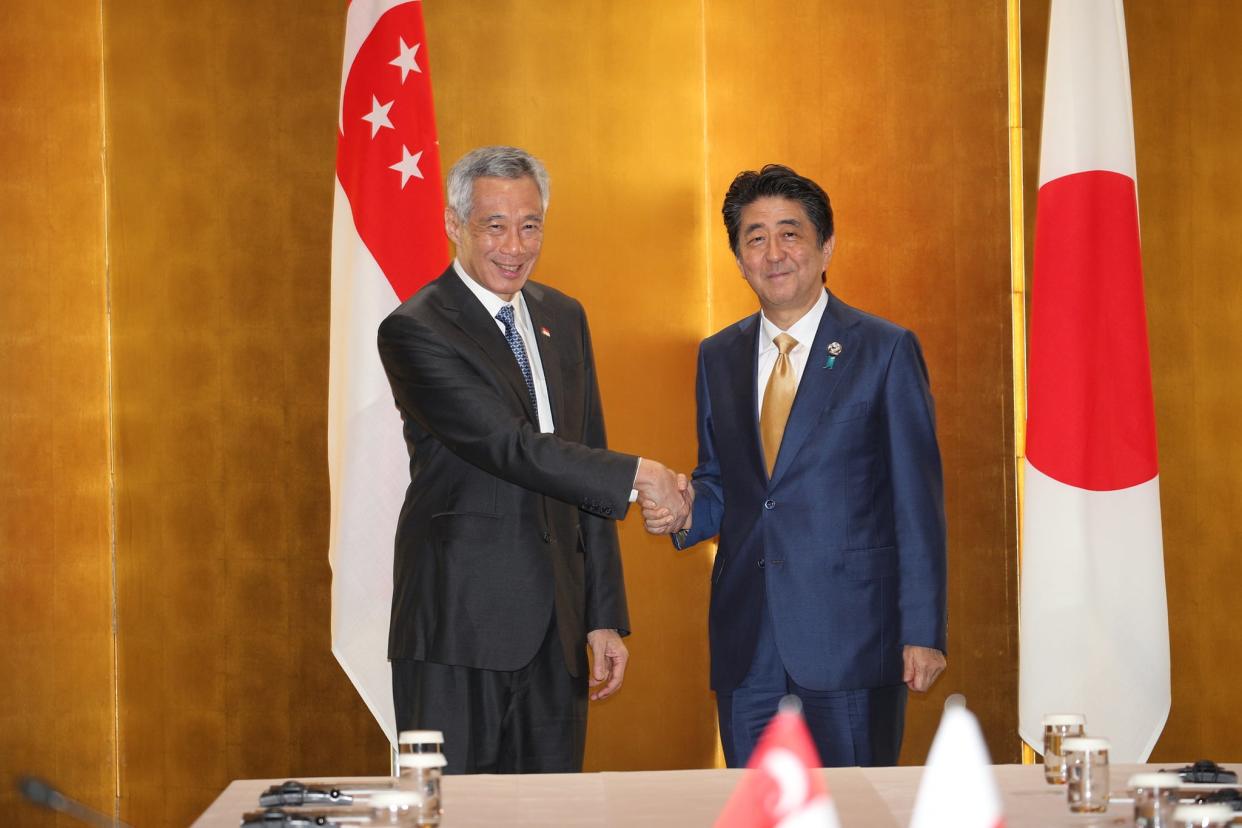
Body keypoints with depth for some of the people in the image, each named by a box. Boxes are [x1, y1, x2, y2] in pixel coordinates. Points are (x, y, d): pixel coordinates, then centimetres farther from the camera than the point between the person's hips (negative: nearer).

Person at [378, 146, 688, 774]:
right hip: (459, 624, -6)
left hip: (554, 626, 6)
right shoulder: (414, 331, -9)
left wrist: (605, 617, 12)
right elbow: (511, 449, -19)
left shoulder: (563, 319, 13)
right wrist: (638, 474, -13)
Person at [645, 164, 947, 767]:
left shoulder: (886, 350, -2)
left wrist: (923, 632, -8)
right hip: (748, 645, 4)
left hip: (850, 634, -4)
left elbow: (917, 502, -4)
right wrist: (684, 513, -4)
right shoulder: (718, 357, 12)